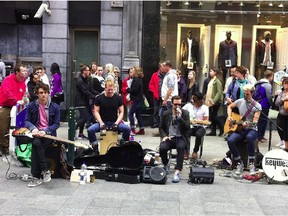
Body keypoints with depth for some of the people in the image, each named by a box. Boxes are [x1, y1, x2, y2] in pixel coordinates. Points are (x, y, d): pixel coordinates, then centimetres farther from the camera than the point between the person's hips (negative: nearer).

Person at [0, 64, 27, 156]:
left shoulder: (23, 82, 10)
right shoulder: (8, 80, -13)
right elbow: (7, 93, -25)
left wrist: (22, 100, 0)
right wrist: (17, 101, -26)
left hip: (14, 108, 7)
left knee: (9, 129, 11)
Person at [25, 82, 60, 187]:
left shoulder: (55, 107, 0)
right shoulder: (31, 106, 5)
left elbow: (56, 123, 0)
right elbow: (27, 121, 8)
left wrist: (45, 131, -16)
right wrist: (33, 128, -13)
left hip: (49, 134, -2)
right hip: (35, 132, 2)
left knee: (35, 147, -30)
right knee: (36, 143, -34)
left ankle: (36, 177, -20)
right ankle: (45, 170, -24)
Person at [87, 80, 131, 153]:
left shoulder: (118, 98, 2)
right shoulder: (99, 98, 0)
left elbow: (121, 112, 3)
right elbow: (96, 111, 0)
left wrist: (117, 123, -13)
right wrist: (101, 122, -16)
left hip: (115, 122, 0)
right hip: (102, 122, 0)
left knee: (127, 129, -25)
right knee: (90, 130, -27)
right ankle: (95, 148, -8)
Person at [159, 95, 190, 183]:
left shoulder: (185, 113, 4)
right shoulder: (166, 114, 9)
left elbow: (187, 128, -7)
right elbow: (161, 127, 15)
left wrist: (180, 117, -17)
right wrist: (164, 136, -4)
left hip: (180, 138, -1)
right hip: (169, 138, 2)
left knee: (180, 147, -36)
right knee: (162, 148, -30)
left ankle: (177, 172, -37)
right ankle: (166, 165, 4)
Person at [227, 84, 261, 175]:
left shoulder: (257, 106, -6)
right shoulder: (239, 101, 5)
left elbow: (255, 120, -15)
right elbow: (229, 107, 23)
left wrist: (248, 124, -36)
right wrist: (229, 117, 6)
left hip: (251, 129, -3)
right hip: (240, 128, 4)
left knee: (250, 138, -40)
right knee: (230, 140, -27)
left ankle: (251, 164, -26)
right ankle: (239, 163, -10)